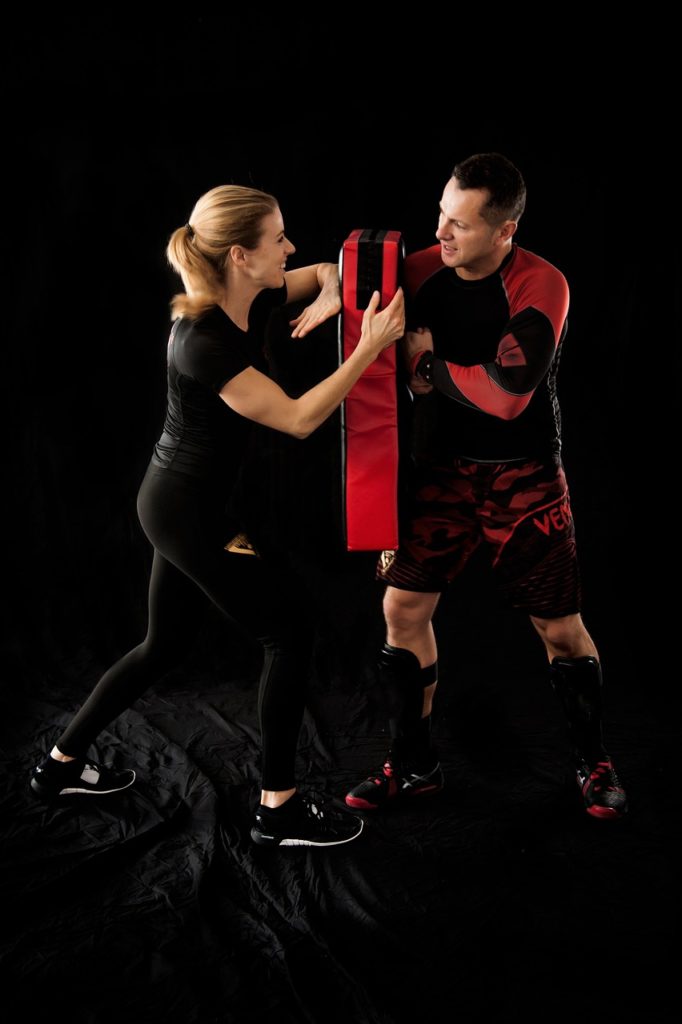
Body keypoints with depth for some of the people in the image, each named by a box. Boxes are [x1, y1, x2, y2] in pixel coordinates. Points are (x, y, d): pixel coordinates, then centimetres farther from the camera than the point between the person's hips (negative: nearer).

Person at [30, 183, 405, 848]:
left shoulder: (252, 301, -1)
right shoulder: (202, 343, -26)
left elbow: (326, 270, 16)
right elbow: (298, 419, -25)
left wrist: (328, 296, -8)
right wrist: (369, 349, -26)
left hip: (182, 503, 9)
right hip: (190, 510, -9)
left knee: (164, 646, 20)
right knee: (288, 632, -1)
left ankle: (61, 764, 35)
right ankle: (279, 810, 9)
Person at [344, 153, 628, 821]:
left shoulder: (540, 287, -18)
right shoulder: (421, 271, -6)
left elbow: (505, 395, -26)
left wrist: (428, 367, -15)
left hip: (524, 476, -4)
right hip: (442, 469, 4)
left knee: (560, 627, 2)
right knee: (402, 605, 0)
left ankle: (592, 762, 26)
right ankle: (413, 764, 18)